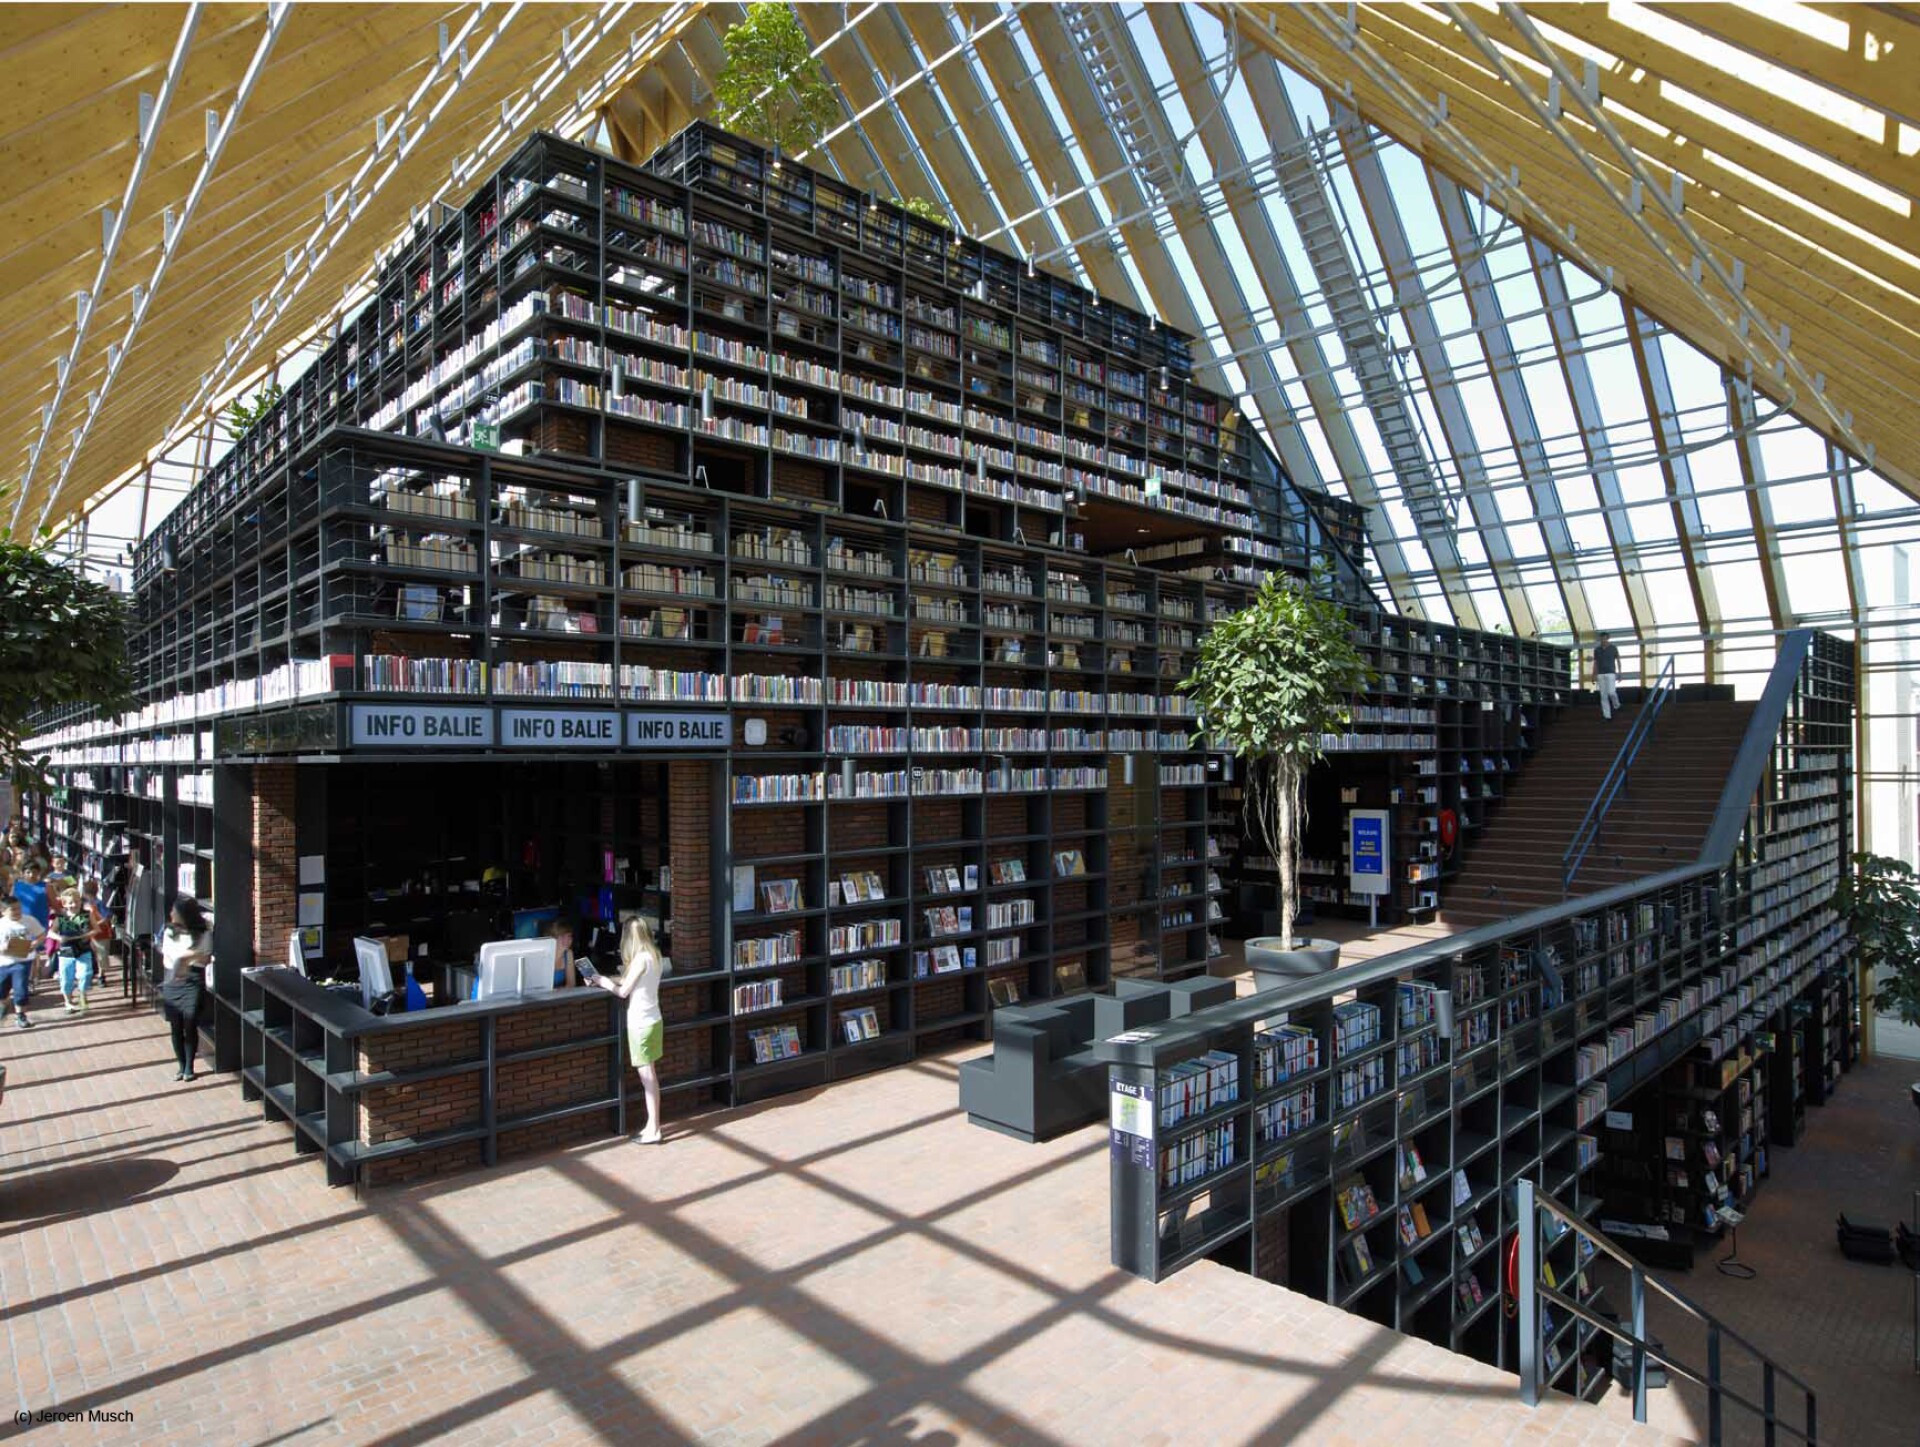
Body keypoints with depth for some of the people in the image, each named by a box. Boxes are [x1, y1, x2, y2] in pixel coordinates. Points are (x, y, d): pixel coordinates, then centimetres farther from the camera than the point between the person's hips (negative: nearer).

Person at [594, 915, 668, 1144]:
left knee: (647, 1075, -2)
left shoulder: (641, 959, -18)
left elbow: (623, 991, -11)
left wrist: (604, 981, 2)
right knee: (650, 1075, 13)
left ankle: (653, 1130, 4)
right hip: (653, 1020, 8)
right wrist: (624, 976, 13)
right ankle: (652, 1125, 20)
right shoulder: (655, 956, 7)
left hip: (641, 1024, -8)